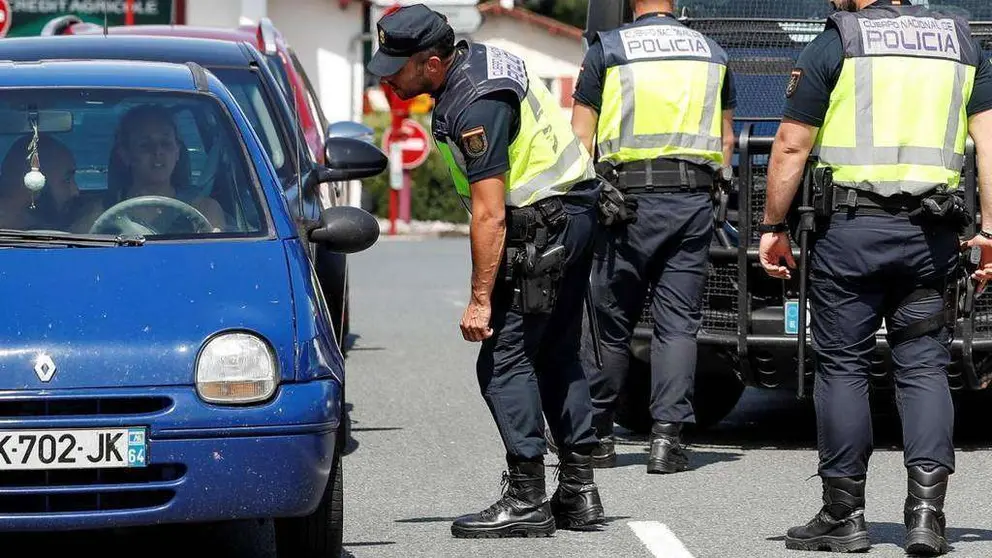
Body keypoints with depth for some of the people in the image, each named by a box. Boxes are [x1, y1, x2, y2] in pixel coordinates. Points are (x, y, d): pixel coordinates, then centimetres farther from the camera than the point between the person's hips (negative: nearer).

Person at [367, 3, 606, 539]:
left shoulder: (476, 107, -24)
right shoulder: (475, 59, 6)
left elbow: (490, 215, -24)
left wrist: (480, 300, -20)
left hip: (543, 227, -11)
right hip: (576, 213, 11)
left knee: (504, 359, -8)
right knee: (555, 355, 15)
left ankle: (526, 500, -8)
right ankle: (578, 490, 17)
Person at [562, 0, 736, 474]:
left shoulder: (608, 49, 1)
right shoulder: (712, 53, 12)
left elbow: (580, 137, 0)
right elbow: (727, 139, 17)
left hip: (631, 201, -2)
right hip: (694, 201, 2)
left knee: (611, 319, 8)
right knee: (678, 322, 3)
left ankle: (597, 435, 15)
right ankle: (666, 435, -6)